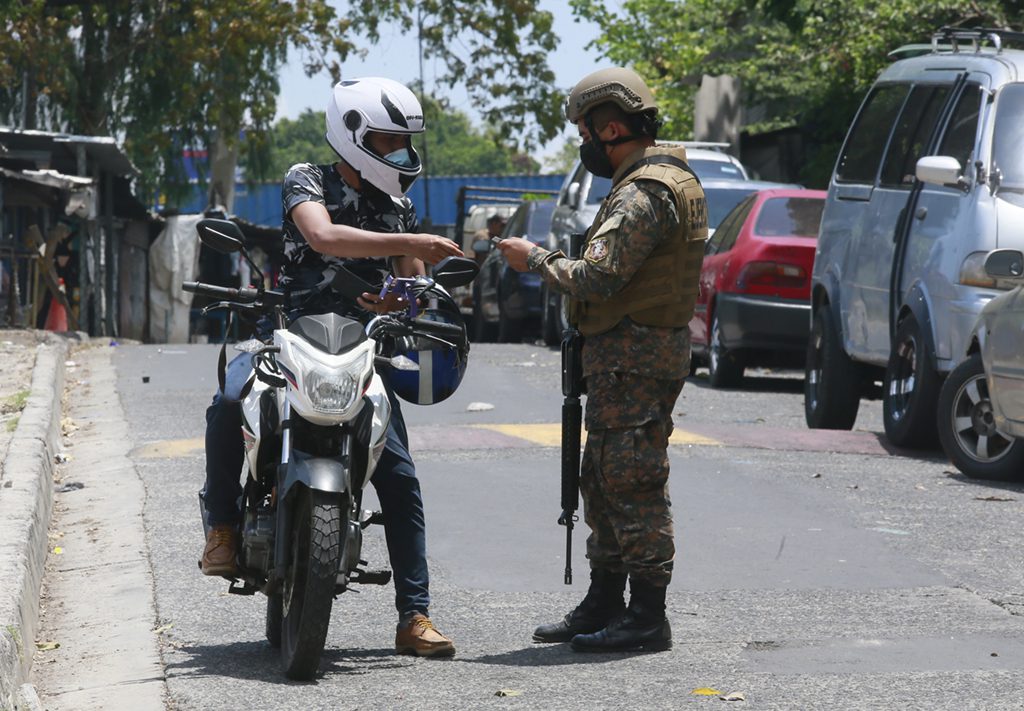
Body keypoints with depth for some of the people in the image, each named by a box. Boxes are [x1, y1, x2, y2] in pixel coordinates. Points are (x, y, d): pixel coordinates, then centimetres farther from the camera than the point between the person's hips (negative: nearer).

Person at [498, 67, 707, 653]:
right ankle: (604, 605, 23)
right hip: (634, 356, 11)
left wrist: (535, 258, -10)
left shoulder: (644, 193, -18)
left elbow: (596, 278, -25)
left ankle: (648, 616, -5)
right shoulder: (674, 179, 17)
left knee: (634, 485, -8)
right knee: (604, 482, 16)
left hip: (634, 360, -11)